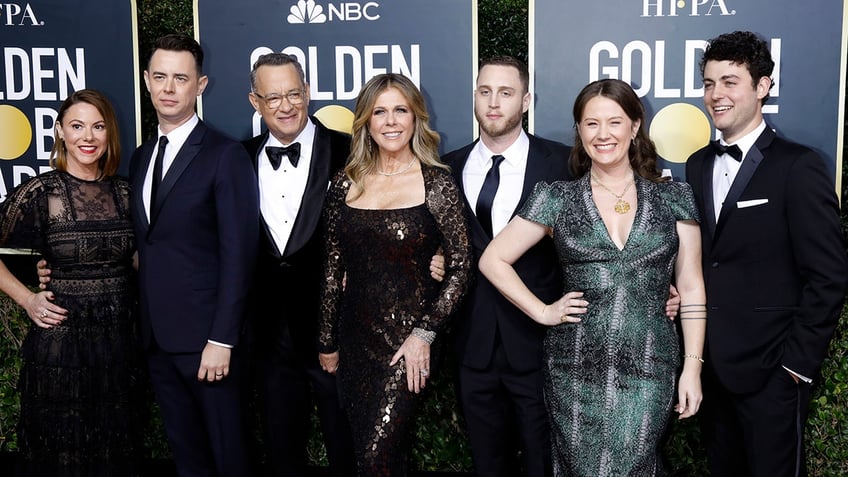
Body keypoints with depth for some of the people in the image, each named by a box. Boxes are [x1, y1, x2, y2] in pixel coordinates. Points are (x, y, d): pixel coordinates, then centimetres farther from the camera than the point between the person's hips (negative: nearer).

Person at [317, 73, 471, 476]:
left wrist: (424, 333, -12)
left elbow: (461, 265, -6)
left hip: (408, 340, -4)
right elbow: (333, 268, 9)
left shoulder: (436, 184, -6)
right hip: (356, 337, 4)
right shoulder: (346, 185, 4)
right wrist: (327, 341, 12)